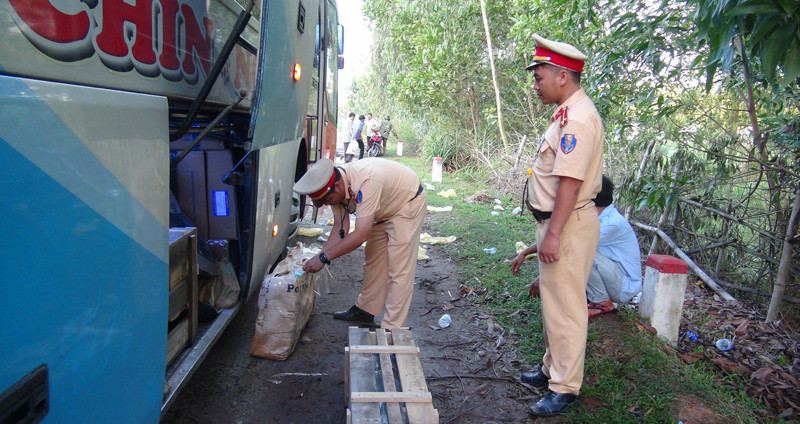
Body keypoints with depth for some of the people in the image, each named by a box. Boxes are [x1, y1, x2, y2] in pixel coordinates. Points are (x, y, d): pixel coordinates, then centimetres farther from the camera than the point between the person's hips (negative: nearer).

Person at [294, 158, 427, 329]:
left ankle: (391, 329, -6)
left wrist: (324, 257, -35)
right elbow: (340, 228, -7)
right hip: (384, 210, 9)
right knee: (373, 259, 13)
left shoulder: (366, 182, -39)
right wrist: (318, 259, -16)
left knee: (399, 268, -10)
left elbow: (361, 235, -39)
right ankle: (365, 310, 28)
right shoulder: (336, 188, -13)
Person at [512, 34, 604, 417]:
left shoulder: (578, 117, -19)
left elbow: (570, 181, -25)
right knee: (552, 301, 20)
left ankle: (565, 388, 13)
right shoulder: (567, 113, 14)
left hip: (568, 225, -11)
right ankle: (553, 368, 35)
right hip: (556, 222, 11)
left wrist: (553, 233, -24)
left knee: (565, 306, -1)